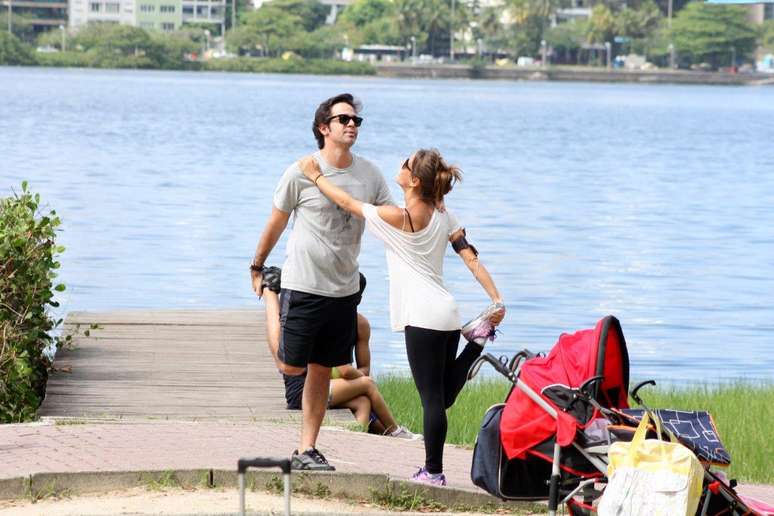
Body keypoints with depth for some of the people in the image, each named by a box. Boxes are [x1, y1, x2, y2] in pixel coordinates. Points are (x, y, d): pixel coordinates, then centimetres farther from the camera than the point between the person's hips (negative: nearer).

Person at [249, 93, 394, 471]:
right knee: (292, 367, -5)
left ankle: (306, 450, 14)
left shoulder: (369, 175, 3)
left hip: (344, 289, 4)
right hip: (303, 285, -4)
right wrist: (257, 267, 11)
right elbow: (276, 223, 3)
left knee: (321, 370, 8)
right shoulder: (301, 173, -8)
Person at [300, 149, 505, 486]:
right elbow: (471, 258, 6)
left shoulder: (398, 217, -13)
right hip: (446, 315, 8)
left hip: (423, 318, -8)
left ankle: (433, 471, 1)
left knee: (431, 397, -3)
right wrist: (496, 300, 4)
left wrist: (316, 176, 12)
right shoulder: (443, 215, 10)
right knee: (440, 397, 19)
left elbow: (348, 203, -1)